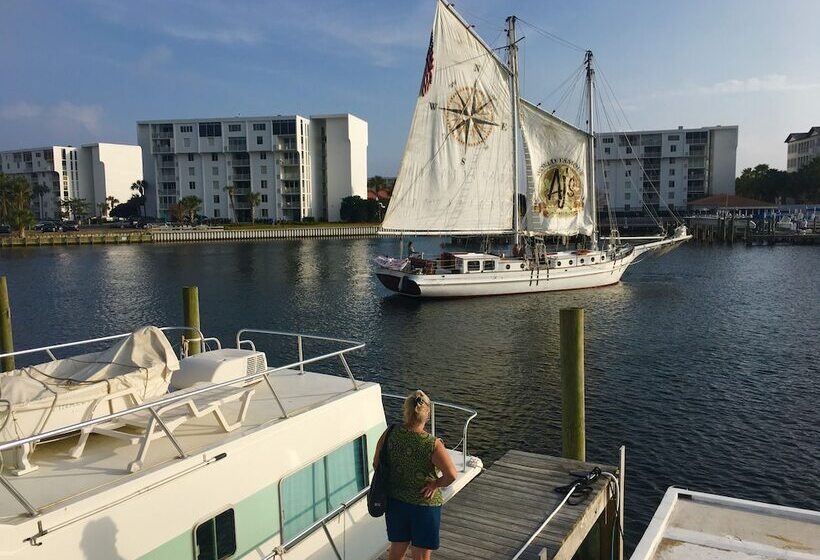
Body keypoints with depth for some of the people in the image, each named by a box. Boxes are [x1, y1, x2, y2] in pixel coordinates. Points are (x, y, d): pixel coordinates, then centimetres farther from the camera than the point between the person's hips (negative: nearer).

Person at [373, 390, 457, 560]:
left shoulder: (390, 434, -13)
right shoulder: (433, 444, -24)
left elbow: (376, 464, -3)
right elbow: (451, 475, -27)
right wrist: (436, 484, -9)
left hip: (395, 500, 4)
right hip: (425, 504, -4)